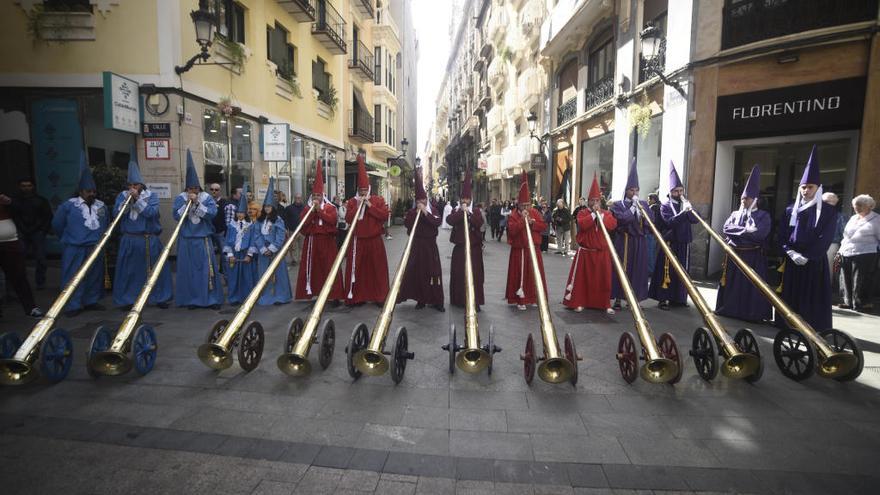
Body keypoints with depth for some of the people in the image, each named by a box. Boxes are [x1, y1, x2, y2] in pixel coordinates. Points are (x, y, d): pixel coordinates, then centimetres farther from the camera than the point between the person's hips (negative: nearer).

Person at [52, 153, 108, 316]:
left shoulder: (101, 205, 9)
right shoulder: (69, 205, -4)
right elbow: (57, 224, 5)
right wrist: (69, 238, 13)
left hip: (95, 248, 4)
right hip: (75, 249, -4)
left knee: (95, 276, 11)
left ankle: (91, 301, 24)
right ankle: (73, 306, 7)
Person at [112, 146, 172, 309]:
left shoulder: (152, 196, -1)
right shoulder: (122, 195, 6)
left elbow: (150, 212, -16)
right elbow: (116, 213, -5)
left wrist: (137, 198, -17)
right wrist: (127, 200, -15)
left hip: (149, 240, -2)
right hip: (129, 240, 2)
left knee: (155, 270, 4)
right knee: (128, 271, 5)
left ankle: (160, 297, 15)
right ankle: (127, 300, 16)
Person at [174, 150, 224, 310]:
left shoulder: (207, 197, 0)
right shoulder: (180, 198, 2)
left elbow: (212, 213, -14)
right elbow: (176, 215, -9)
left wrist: (197, 203, -18)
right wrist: (187, 203, -17)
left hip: (203, 240, -1)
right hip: (186, 240, 1)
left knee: (207, 268, 0)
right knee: (189, 270, 5)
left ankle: (212, 299, 7)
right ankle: (192, 299, 14)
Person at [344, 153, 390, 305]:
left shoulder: (378, 200, 2)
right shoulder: (352, 202, 5)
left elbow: (385, 216, -11)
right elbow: (348, 219, -6)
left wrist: (370, 205, -14)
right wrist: (357, 206, -14)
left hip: (374, 241, -1)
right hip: (357, 242, 1)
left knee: (377, 269, 4)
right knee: (357, 269, 3)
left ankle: (380, 297, 12)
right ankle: (356, 297, 11)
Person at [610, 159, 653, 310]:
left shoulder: (643, 204, 12)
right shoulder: (618, 205, 0)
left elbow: (651, 220, -2)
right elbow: (622, 218, -18)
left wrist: (640, 206, -12)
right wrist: (633, 206, -13)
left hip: (639, 242, 4)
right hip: (623, 242, -4)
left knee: (637, 270, 5)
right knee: (621, 269, -3)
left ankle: (633, 297, 14)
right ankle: (618, 298, 3)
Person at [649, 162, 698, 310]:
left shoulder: (686, 204, 13)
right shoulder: (665, 206, -3)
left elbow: (695, 219, 1)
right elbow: (669, 221, -19)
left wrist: (689, 209, -15)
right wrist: (683, 211, -27)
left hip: (684, 243, 6)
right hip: (670, 243, -5)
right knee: (667, 271, -4)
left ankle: (679, 298, 19)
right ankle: (663, 298, 1)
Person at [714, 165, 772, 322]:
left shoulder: (763, 216, -2)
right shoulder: (735, 214, 10)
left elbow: (759, 233, -19)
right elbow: (726, 229, -6)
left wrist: (750, 214, -11)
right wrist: (746, 230, -16)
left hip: (753, 257, -4)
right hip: (734, 255, 4)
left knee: (751, 286, -1)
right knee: (732, 284, 8)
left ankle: (752, 313, 6)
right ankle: (730, 308, 17)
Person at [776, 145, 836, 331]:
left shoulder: (827, 210, 0)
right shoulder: (791, 210, 8)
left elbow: (826, 238, -7)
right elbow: (782, 235, 5)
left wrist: (807, 256, -15)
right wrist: (791, 253, -10)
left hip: (815, 261, -3)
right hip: (792, 261, 3)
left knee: (812, 296, -1)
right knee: (790, 295, 5)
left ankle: (813, 328, 7)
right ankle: (788, 325, 13)